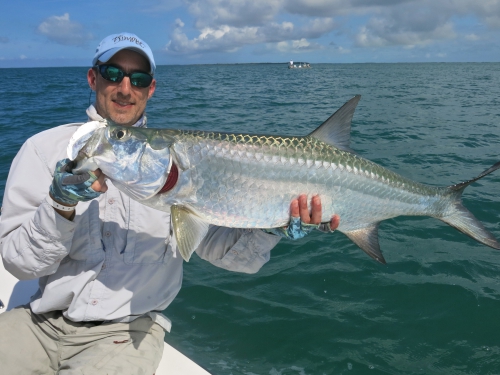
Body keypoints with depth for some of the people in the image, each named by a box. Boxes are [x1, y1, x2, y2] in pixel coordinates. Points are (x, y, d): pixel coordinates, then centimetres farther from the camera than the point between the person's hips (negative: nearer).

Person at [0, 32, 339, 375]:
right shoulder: (45, 148, 1)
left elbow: (222, 247, -8)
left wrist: (272, 229, -26)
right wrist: (61, 205, -21)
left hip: (126, 329, -1)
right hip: (43, 319, 2)